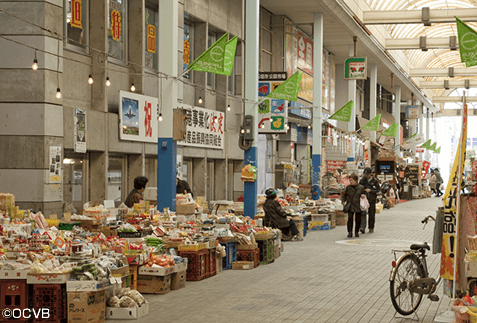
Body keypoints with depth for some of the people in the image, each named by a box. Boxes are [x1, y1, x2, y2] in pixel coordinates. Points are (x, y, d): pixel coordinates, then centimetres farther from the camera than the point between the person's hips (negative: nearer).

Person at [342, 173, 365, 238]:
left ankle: (356, 232, 23)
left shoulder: (361, 188, 2)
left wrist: (363, 196, -9)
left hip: (358, 206, 0)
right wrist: (343, 201, -4)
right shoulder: (348, 187, 5)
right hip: (350, 206, 0)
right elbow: (345, 195, 13)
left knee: (358, 220, 6)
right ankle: (350, 232, -3)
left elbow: (364, 195, 15)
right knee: (350, 219, -10)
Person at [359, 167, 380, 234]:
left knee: (371, 214, 6)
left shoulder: (374, 180, -2)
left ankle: (371, 228, 18)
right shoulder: (362, 180, 3)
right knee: (363, 212, -13)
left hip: (372, 199, 0)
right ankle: (362, 227, -21)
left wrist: (370, 190, -16)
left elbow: (378, 189, -2)